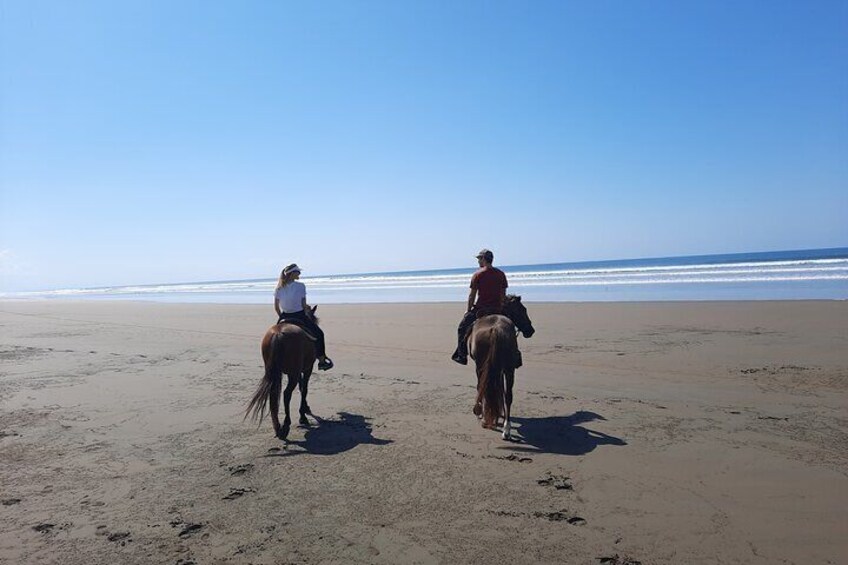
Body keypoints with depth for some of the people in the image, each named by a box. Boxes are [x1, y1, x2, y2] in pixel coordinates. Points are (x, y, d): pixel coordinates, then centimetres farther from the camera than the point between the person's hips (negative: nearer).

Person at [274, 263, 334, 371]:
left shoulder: (279, 287, 1)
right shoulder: (300, 286, -13)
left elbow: (276, 306, 4)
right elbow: (304, 305, -10)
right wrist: (308, 316, 4)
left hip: (285, 317, 5)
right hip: (299, 316, -5)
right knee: (319, 334, 10)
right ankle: (322, 361, 11)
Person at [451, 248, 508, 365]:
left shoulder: (477, 274, -6)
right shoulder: (501, 274, 7)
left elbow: (472, 295, -4)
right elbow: (503, 295, 9)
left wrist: (468, 310, 7)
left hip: (480, 309, -4)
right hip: (497, 310, 4)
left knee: (462, 328, 13)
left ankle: (462, 355, 12)